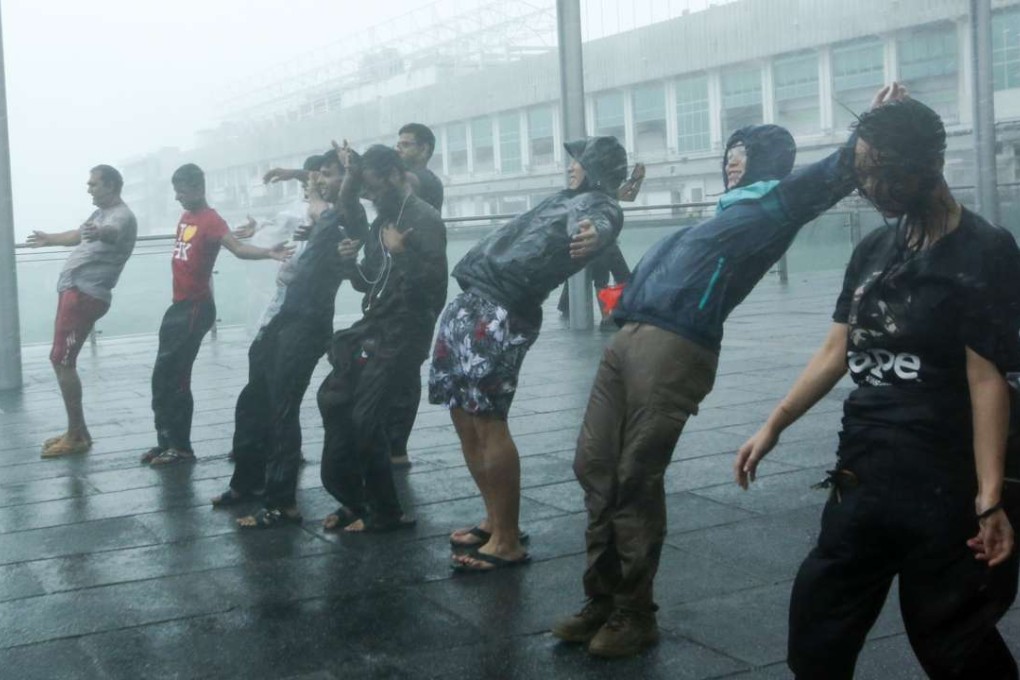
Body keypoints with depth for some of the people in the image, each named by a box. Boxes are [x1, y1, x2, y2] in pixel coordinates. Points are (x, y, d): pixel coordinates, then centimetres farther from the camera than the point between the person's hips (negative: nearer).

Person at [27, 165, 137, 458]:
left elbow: (113, 233, -39)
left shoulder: (122, 215, -13)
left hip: (85, 295, -10)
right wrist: (49, 239, 57)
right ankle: (76, 431, 19)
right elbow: (79, 235, 41)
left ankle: (77, 436, -6)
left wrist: (99, 232, -62)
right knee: (60, 361, 12)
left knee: (63, 361, -12)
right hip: (74, 291, 10)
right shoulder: (101, 212, 20)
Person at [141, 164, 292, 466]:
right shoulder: (185, 218, 13)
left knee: (174, 378, -8)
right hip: (178, 305, 9)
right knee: (162, 377, 12)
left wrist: (268, 252, -45)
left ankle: (181, 447, 2)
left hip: (195, 308, -9)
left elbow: (237, 248, -29)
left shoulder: (211, 219, -14)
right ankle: (166, 441, 22)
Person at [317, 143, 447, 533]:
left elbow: (434, 281, -23)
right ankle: (352, 499, 20)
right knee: (333, 400, 10)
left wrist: (399, 252, -23)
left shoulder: (424, 219, -13)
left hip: (404, 332, -10)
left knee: (365, 417, -12)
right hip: (374, 327, 10)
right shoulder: (383, 220, 14)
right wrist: (350, 262, -1)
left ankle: (385, 513, 3)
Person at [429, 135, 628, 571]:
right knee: (466, 422, 10)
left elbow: (596, 224, -28)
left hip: (499, 314, -9)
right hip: (469, 304, 9)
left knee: (488, 424, -12)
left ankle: (507, 542, -5)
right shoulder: (565, 198, 27)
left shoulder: (599, 206, -2)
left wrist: (593, 234, -50)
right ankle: (496, 519, 22)